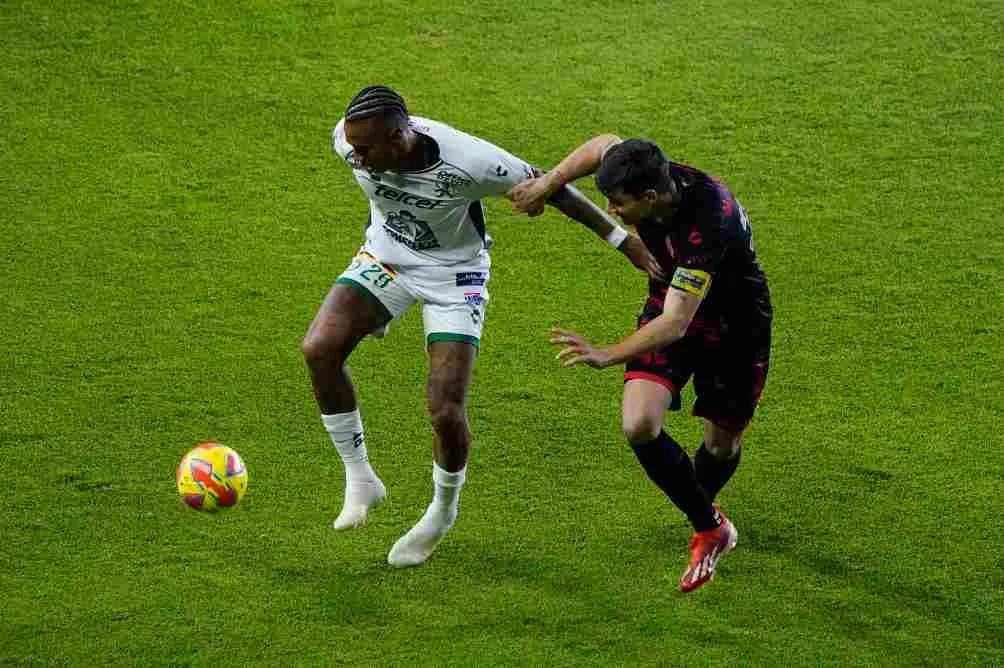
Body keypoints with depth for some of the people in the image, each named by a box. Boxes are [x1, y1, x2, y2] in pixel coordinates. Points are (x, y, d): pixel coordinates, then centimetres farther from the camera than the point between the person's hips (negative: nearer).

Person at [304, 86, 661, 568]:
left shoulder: (467, 162, -35)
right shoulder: (348, 139, -24)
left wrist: (621, 239, -14)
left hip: (453, 274, -4)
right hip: (385, 256, 4)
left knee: (445, 412, -13)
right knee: (319, 350, -21)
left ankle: (443, 510, 20)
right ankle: (360, 480, -2)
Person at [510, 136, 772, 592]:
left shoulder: (707, 225, -41)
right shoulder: (651, 175, -21)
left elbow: (676, 323, -44)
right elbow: (604, 144, 3)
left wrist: (608, 356, -54)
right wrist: (547, 183, -6)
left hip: (736, 324, -5)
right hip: (670, 304, 5)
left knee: (723, 442, 11)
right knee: (639, 427, -15)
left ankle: (705, 515, 47)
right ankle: (710, 528, 5)